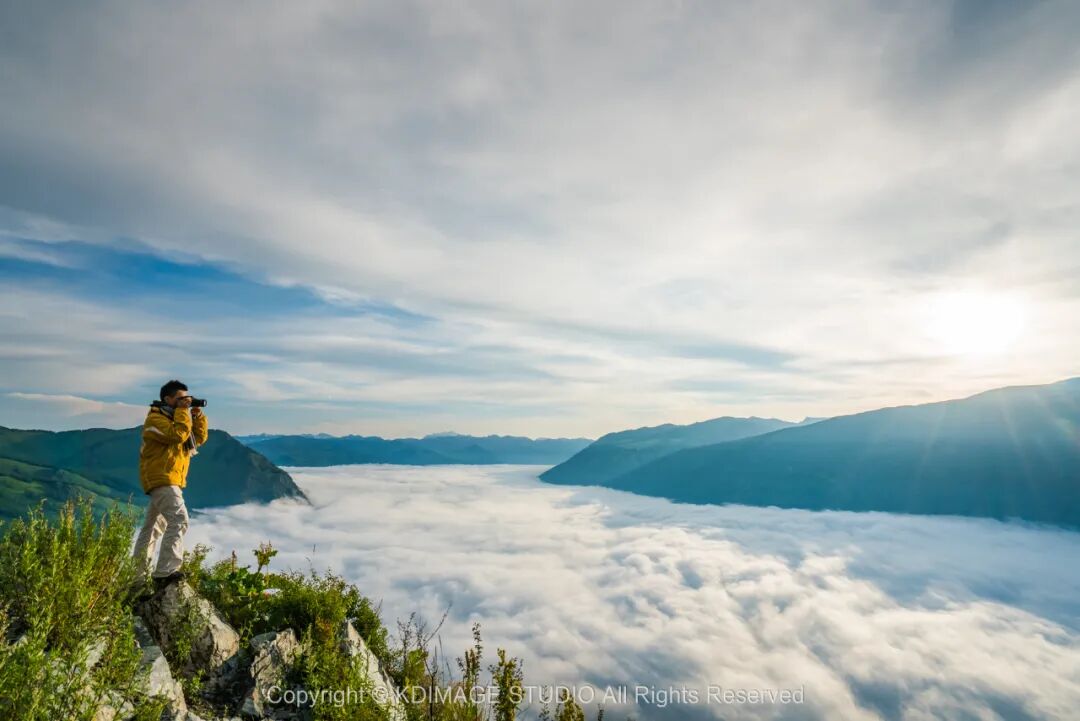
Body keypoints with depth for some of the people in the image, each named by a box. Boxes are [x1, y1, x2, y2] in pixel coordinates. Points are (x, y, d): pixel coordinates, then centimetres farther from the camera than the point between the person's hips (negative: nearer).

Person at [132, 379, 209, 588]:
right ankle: (165, 573, -28)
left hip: (167, 480, 11)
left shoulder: (176, 417, 18)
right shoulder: (156, 418, -9)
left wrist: (198, 417, 1)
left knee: (154, 526, 18)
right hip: (161, 479, -11)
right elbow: (177, 435, -26)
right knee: (179, 520, -24)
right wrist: (183, 411, -19)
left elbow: (199, 439, 13)